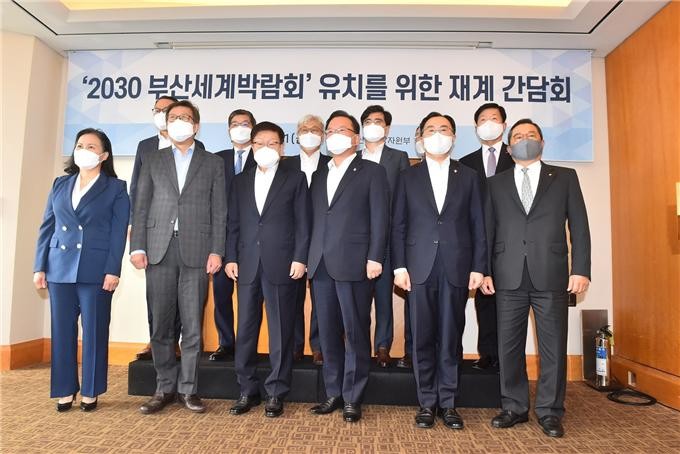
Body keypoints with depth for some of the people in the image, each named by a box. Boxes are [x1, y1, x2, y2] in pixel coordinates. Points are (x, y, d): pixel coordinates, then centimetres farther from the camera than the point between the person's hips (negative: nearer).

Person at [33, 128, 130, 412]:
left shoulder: (116, 188, 3)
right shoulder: (60, 184, 15)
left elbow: (118, 233, -4)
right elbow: (47, 227, 12)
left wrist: (113, 271, -12)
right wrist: (40, 267, 5)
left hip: (96, 270, -4)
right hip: (60, 269, 4)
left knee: (94, 331, 2)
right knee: (62, 330, 7)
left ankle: (90, 392, 14)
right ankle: (65, 390, 19)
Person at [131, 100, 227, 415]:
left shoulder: (213, 163, 11)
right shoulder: (153, 161, 15)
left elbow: (219, 211, 4)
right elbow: (141, 207, 9)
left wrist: (216, 251, -5)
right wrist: (137, 247, -1)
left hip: (196, 251, -1)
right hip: (159, 250, 2)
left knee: (192, 325, 2)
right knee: (161, 324, 6)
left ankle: (188, 389, 14)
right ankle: (165, 388, 18)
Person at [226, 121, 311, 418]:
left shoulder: (295, 178, 5)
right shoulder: (241, 181, 15)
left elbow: (303, 222, -1)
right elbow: (233, 223, 12)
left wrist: (299, 258, -9)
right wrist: (231, 257, 4)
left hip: (281, 265, -3)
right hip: (247, 265, 4)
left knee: (281, 330, 3)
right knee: (246, 329, 8)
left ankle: (276, 393, 14)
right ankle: (247, 390, 21)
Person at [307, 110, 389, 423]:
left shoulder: (372, 172, 4)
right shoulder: (319, 175, 20)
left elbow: (379, 218, -4)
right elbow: (314, 220, 17)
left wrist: (374, 258, -13)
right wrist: (308, 258, 9)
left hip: (354, 265, -5)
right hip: (321, 266, 5)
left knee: (356, 333, 2)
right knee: (328, 333, 11)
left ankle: (352, 398, 13)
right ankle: (333, 393, 23)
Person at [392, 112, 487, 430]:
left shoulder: (468, 176, 10)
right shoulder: (408, 177, 10)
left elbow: (477, 226, 7)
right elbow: (398, 225, 5)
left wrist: (478, 267, 0)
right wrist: (399, 266, -3)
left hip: (456, 268, 0)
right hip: (420, 268, 0)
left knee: (451, 337, 6)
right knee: (423, 338, 5)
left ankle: (448, 403, 19)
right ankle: (427, 402, 18)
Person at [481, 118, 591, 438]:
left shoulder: (565, 177, 10)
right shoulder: (496, 184, 12)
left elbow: (578, 226, 5)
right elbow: (488, 230, 8)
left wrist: (580, 269, -4)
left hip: (551, 275, -1)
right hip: (508, 276, 1)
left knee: (553, 346, 5)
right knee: (509, 346, 7)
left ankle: (549, 411, 19)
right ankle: (514, 407, 21)